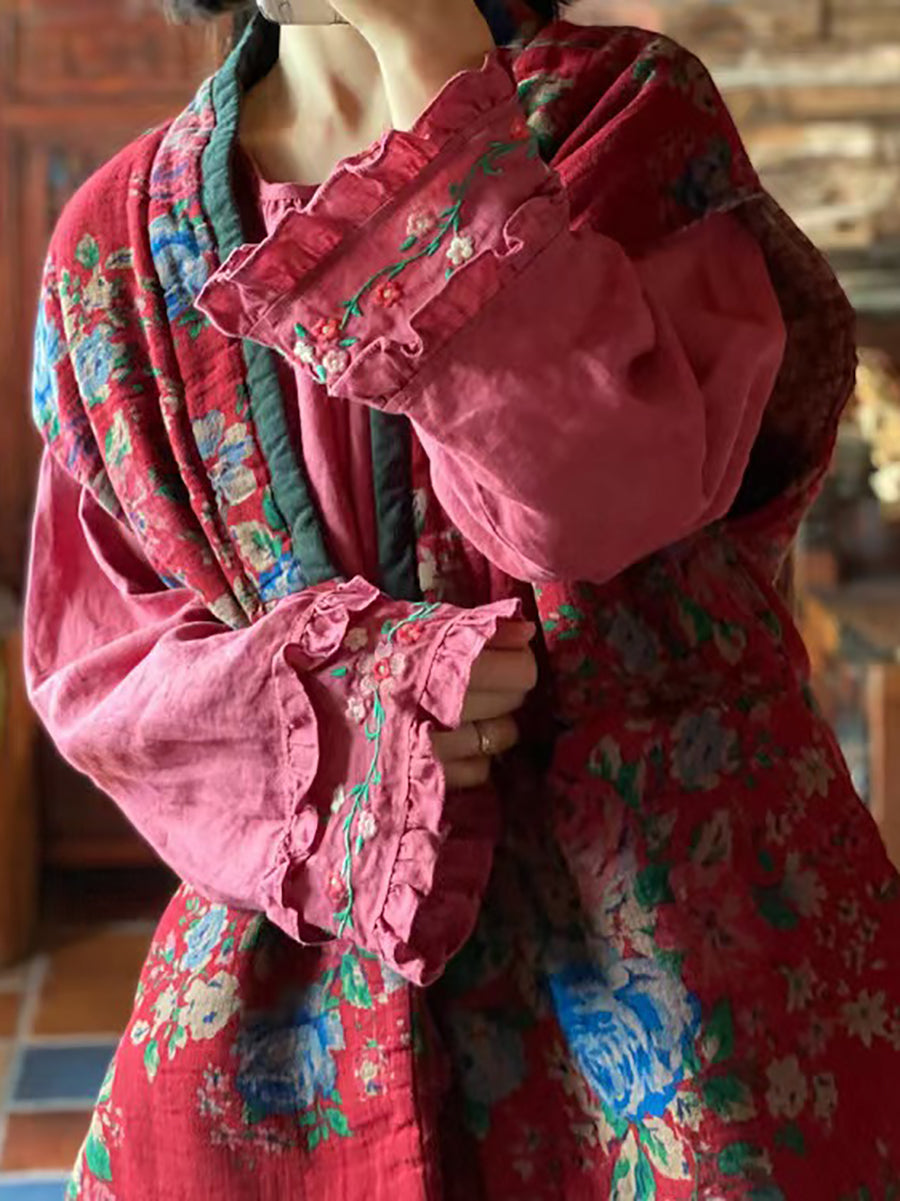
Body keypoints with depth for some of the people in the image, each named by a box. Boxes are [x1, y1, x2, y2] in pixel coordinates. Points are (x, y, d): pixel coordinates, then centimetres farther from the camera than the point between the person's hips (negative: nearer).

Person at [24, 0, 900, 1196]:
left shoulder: (635, 111, -6)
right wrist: (341, 693, -18)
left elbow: (596, 489, -23)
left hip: (680, 915, -1)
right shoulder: (117, 245, 1)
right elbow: (91, 651, 1)